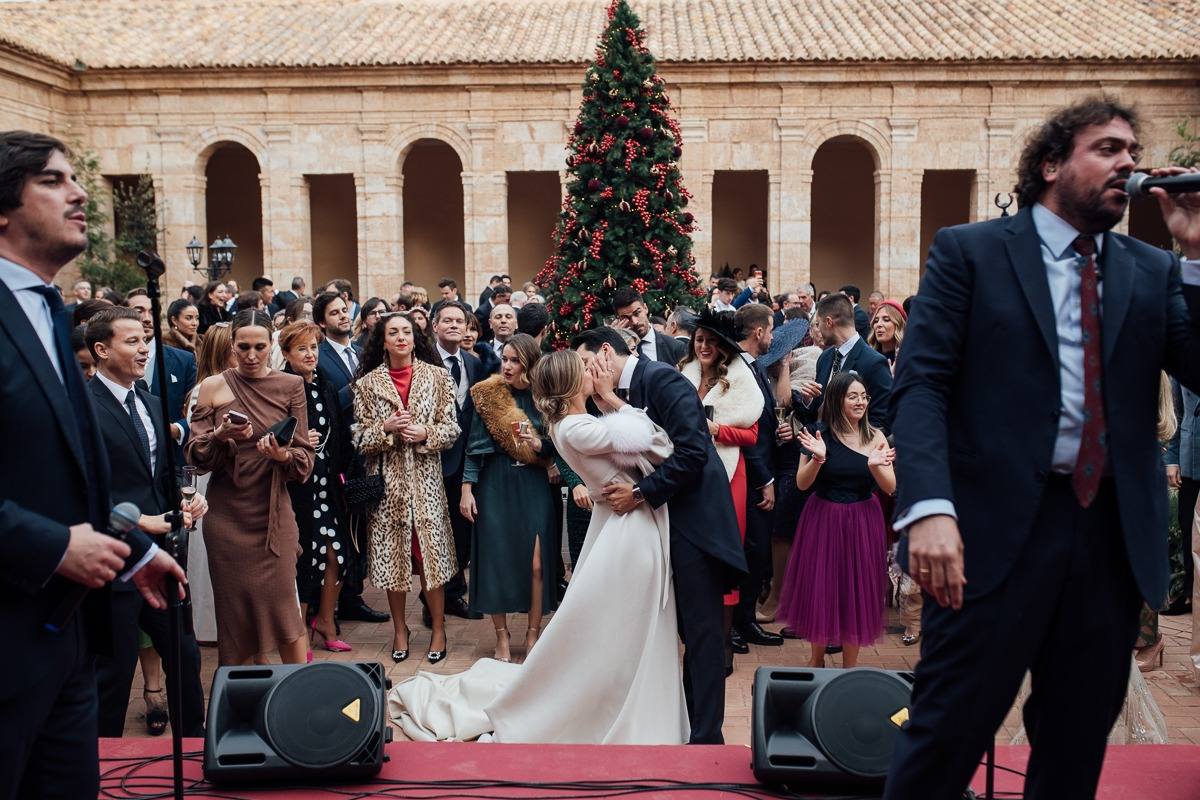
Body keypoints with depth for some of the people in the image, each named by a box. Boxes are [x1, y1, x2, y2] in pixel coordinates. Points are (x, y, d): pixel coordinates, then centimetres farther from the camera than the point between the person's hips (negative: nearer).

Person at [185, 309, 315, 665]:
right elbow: (195, 455, 2)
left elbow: (305, 456, 2)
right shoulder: (213, 387, 3)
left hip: (273, 511, -1)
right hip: (227, 514, 1)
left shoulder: (291, 386, 2)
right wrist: (221, 436, -18)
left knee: (282, 605, -5)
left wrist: (283, 455, -20)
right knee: (236, 607, 4)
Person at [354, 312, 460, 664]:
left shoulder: (437, 377, 2)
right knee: (392, 555, 6)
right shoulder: (367, 384, 3)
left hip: (425, 478, -1)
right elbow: (360, 439, 3)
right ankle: (400, 629, 22)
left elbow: (452, 429, 3)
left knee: (431, 551, 0)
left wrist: (426, 433, -15)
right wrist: (386, 428, -15)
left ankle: (438, 628, 15)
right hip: (387, 480, 1)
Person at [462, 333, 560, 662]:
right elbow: (475, 446, 0)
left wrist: (539, 444, -14)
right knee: (496, 562, 2)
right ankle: (502, 637, 15)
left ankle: (533, 635, 13)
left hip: (534, 488, 0)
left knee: (536, 564, -3)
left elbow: (557, 447, 7)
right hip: (495, 487, 0)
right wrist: (467, 488, -6)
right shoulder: (488, 396, -1)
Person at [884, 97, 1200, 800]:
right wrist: (930, 507, -22)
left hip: (1115, 536, 5)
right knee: (948, 731, -2)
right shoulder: (968, 251, 2)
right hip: (998, 528, -4)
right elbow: (921, 384, -8)